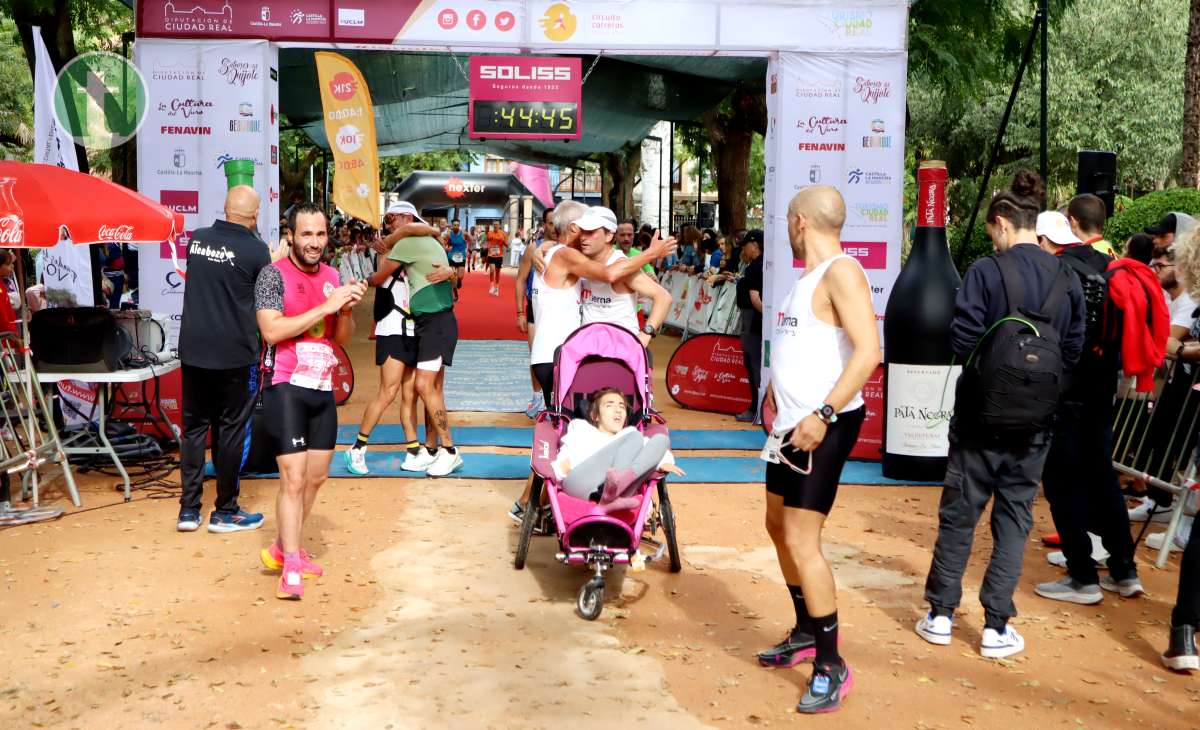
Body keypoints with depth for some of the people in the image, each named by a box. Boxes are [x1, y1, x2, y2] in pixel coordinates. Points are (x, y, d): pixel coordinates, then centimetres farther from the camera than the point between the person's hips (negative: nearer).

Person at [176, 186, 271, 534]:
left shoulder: (196, 239, 2)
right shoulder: (256, 249, -13)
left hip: (193, 349, 4)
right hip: (236, 353, -4)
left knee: (194, 427, 13)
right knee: (231, 430, 6)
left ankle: (188, 509, 17)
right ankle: (225, 512, 14)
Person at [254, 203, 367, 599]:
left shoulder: (332, 276, 10)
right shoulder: (273, 274, -8)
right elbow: (271, 330, -21)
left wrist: (347, 309, -8)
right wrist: (326, 306, -21)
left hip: (323, 389, 7)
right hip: (286, 388, -7)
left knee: (316, 477, 14)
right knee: (293, 478, -9)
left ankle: (284, 548, 30)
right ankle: (291, 568, -1)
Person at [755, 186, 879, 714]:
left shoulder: (841, 271, -16)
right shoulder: (808, 276, 13)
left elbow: (868, 351, -26)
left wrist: (823, 414, -30)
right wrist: (777, 388, 18)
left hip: (825, 426, -10)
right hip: (793, 422, 10)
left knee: (801, 539, -11)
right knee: (778, 527, 18)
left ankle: (832, 666, 2)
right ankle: (806, 633, 36)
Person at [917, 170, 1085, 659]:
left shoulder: (986, 272, -13)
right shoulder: (1067, 280, 1)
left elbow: (962, 342, -16)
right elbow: (1073, 351, 4)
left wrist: (991, 354, 5)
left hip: (981, 414, -3)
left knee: (959, 512, 9)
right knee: (1015, 516, 10)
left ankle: (941, 614, 18)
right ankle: (996, 626, 13)